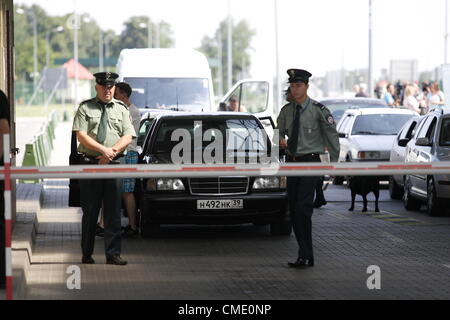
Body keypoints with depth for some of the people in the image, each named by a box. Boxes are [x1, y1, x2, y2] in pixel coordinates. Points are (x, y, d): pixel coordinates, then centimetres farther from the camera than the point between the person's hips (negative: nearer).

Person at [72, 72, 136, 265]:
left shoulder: (121, 109, 13)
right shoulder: (85, 108, 6)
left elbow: (127, 137, 5)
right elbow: (81, 135, -4)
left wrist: (111, 152, -11)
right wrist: (104, 150, -14)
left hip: (114, 163, 1)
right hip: (89, 163, -1)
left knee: (113, 211, -2)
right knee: (90, 211, 2)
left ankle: (113, 254, 0)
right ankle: (87, 254, 9)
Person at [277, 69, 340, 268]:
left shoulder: (318, 110, -7)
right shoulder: (286, 111, 9)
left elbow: (332, 136, -1)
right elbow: (280, 130, 23)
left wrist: (334, 163, 2)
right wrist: (281, 140, -1)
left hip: (310, 162, -6)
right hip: (292, 162, 6)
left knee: (303, 208, -16)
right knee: (293, 210, 6)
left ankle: (305, 256, -14)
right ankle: (305, 255, 14)